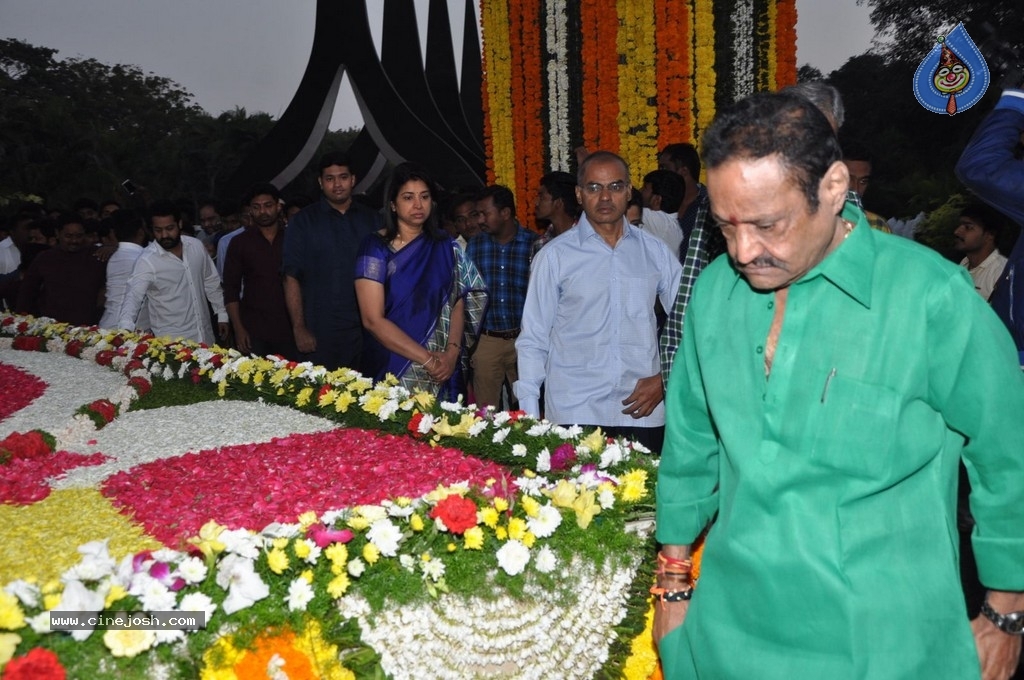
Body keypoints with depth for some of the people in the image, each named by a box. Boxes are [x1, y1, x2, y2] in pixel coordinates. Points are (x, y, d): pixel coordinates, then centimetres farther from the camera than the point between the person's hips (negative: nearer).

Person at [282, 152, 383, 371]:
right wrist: (299, 328, -8)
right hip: (321, 333, -2)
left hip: (367, 330, 2)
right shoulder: (303, 221, 3)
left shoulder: (373, 220, 8)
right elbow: (291, 277, -1)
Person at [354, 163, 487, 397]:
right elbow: (373, 320, -12)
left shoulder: (446, 246, 5)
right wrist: (426, 358, -16)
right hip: (392, 367, -2)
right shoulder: (376, 247, -5)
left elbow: (458, 304, 4)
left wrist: (452, 352, -14)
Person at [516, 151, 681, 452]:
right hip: (572, 415, -2)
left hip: (643, 413, 2)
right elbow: (532, 340, 2)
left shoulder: (656, 252, 7)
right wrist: (529, 416, -2)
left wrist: (665, 379, 1)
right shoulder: (554, 256, 1)